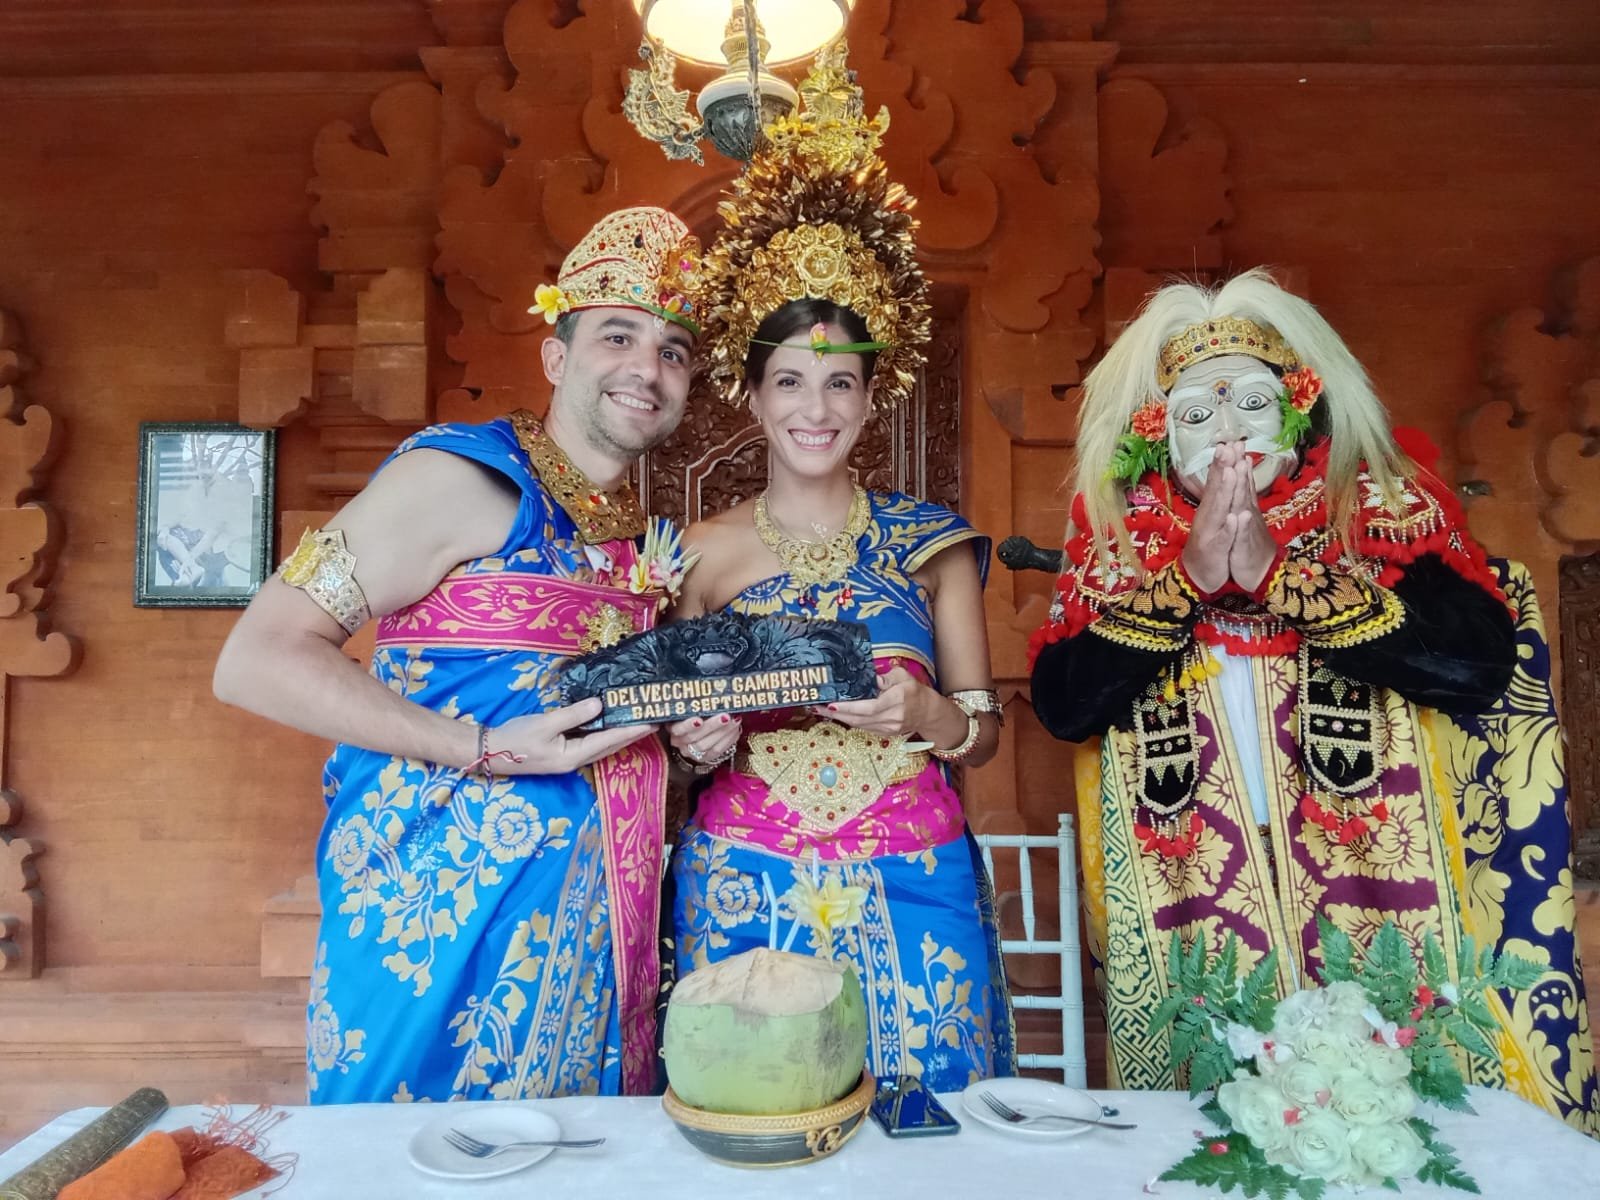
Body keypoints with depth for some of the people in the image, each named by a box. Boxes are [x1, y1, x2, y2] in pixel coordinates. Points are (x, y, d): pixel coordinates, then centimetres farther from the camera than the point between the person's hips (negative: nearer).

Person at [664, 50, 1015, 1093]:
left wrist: (925, 714, -15)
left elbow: (985, 730, 5)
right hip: (748, 887, 0)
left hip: (907, 888, 0)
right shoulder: (705, 553, 3)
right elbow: (681, 736, 11)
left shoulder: (930, 539, 2)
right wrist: (699, 742, -10)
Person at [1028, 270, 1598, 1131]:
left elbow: (1481, 663, -13)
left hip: (1377, 885, 0)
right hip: (1189, 902, 1)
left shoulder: (1381, 506, 0)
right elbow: (1060, 703, -8)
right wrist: (1187, 578, -16)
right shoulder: (1117, 531, 1)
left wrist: (1283, 572, -17)